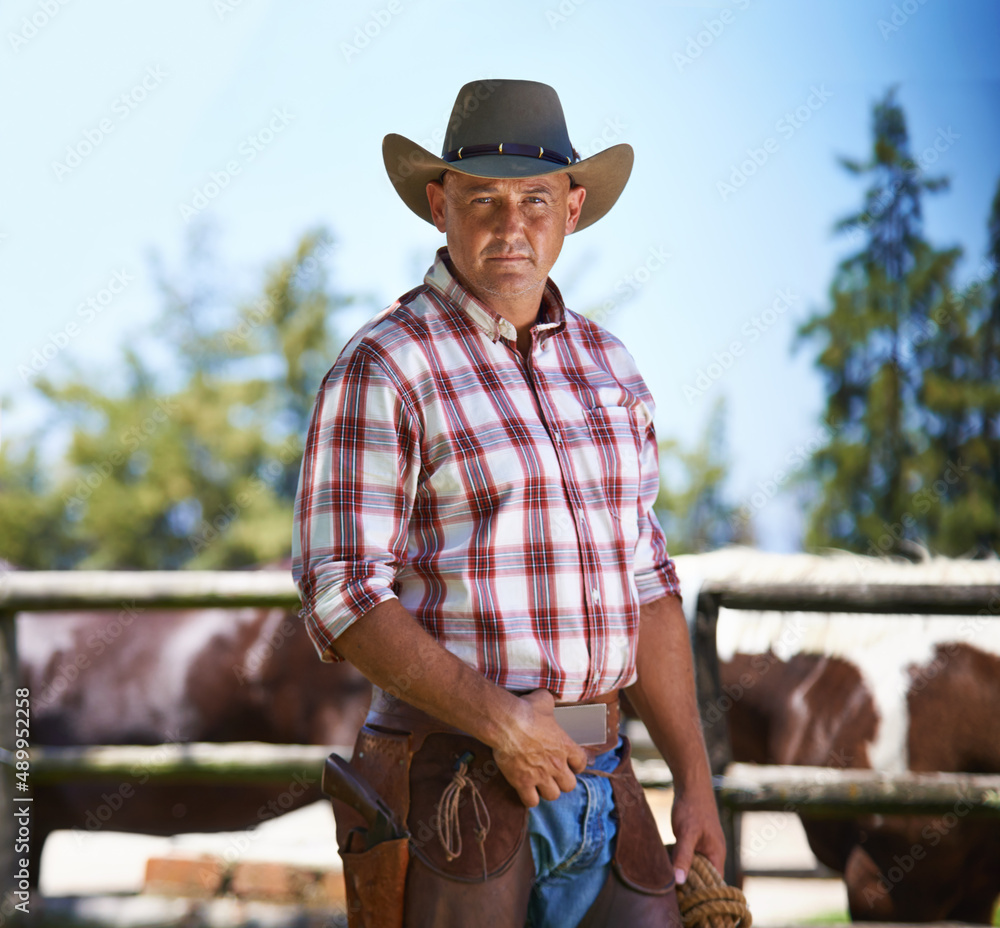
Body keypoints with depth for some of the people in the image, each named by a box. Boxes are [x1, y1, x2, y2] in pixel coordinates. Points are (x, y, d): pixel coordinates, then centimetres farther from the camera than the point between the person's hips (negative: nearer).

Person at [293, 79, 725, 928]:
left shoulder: (602, 369, 13)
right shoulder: (382, 371, -8)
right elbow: (344, 599, -13)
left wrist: (695, 778, 8)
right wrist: (498, 722, -23)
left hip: (592, 784, 6)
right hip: (455, 785, -6)